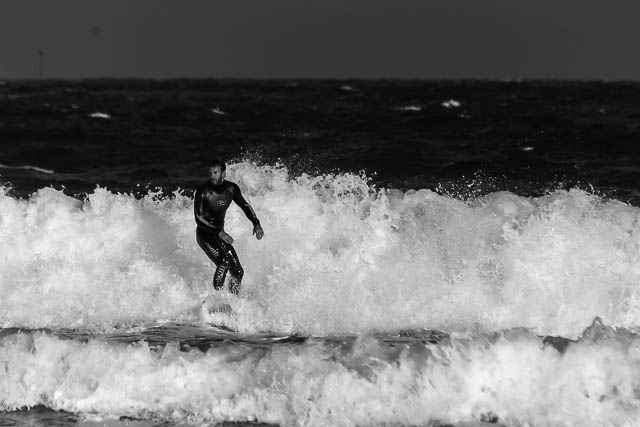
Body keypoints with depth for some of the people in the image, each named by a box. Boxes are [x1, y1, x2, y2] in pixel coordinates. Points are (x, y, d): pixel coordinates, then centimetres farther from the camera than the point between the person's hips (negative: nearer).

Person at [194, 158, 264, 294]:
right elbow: (199, 218, -25)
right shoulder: (203, 191, -20)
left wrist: (256, 223, -3)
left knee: (237, 271, -2)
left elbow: (244, 205, 11)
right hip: (205, 233, -5)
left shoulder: (231, 188, -4)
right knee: (224, 262, -28)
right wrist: (219, 233, -35)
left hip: (220, 233, 5)